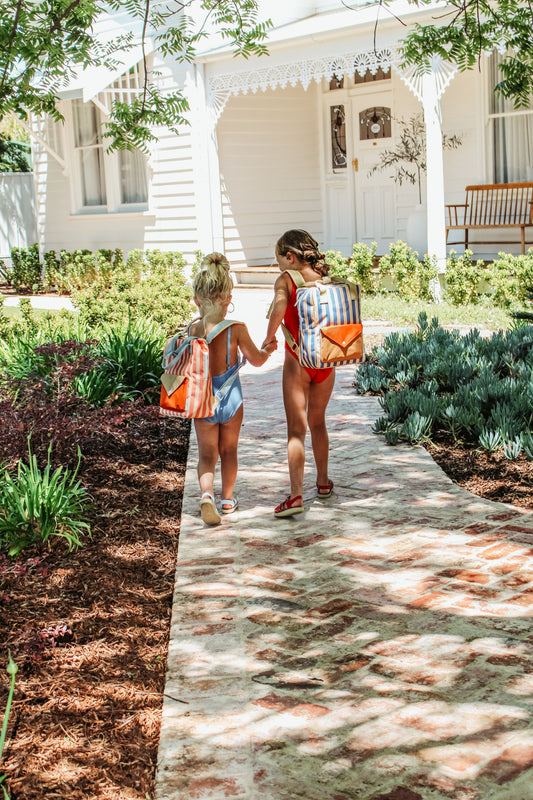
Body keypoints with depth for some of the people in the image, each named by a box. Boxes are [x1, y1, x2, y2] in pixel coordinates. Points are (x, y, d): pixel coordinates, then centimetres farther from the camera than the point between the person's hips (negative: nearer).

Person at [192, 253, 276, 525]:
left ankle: (206, 493, -14)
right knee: (228, 451, 19)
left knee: (207, 454, 11)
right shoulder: (236, 328, -15)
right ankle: (227, 500, 31)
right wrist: (268, 349, 17)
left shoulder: (191, 330, -10)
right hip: (231, 399, 0)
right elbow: (257, 360, -3)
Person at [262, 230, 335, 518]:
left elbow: (279, 307, -27)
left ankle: (296, 495, -13)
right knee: (317, 422, 23)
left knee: (296, 429, -3)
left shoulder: (286, 280, -8)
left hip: (297, 361, -5)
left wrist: (269, 337, -16)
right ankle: (323, 482, 34)